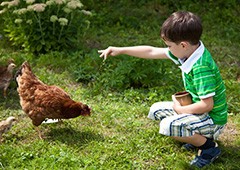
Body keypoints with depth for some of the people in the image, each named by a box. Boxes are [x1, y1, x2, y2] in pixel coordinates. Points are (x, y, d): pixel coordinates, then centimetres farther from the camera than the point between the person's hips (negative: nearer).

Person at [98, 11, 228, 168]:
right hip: (198, 109, 9)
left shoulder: (202, 68, -32)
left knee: (168, 125, -28)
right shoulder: (189, 50, -6)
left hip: (213, 118, -9)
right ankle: (199, 137, 13)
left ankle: (209, 146, -6)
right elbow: (152, 52, 2)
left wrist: (180, 109, -16)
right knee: (156, 110, 13)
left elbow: (207, 104, -31)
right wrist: (121, 50, 2)